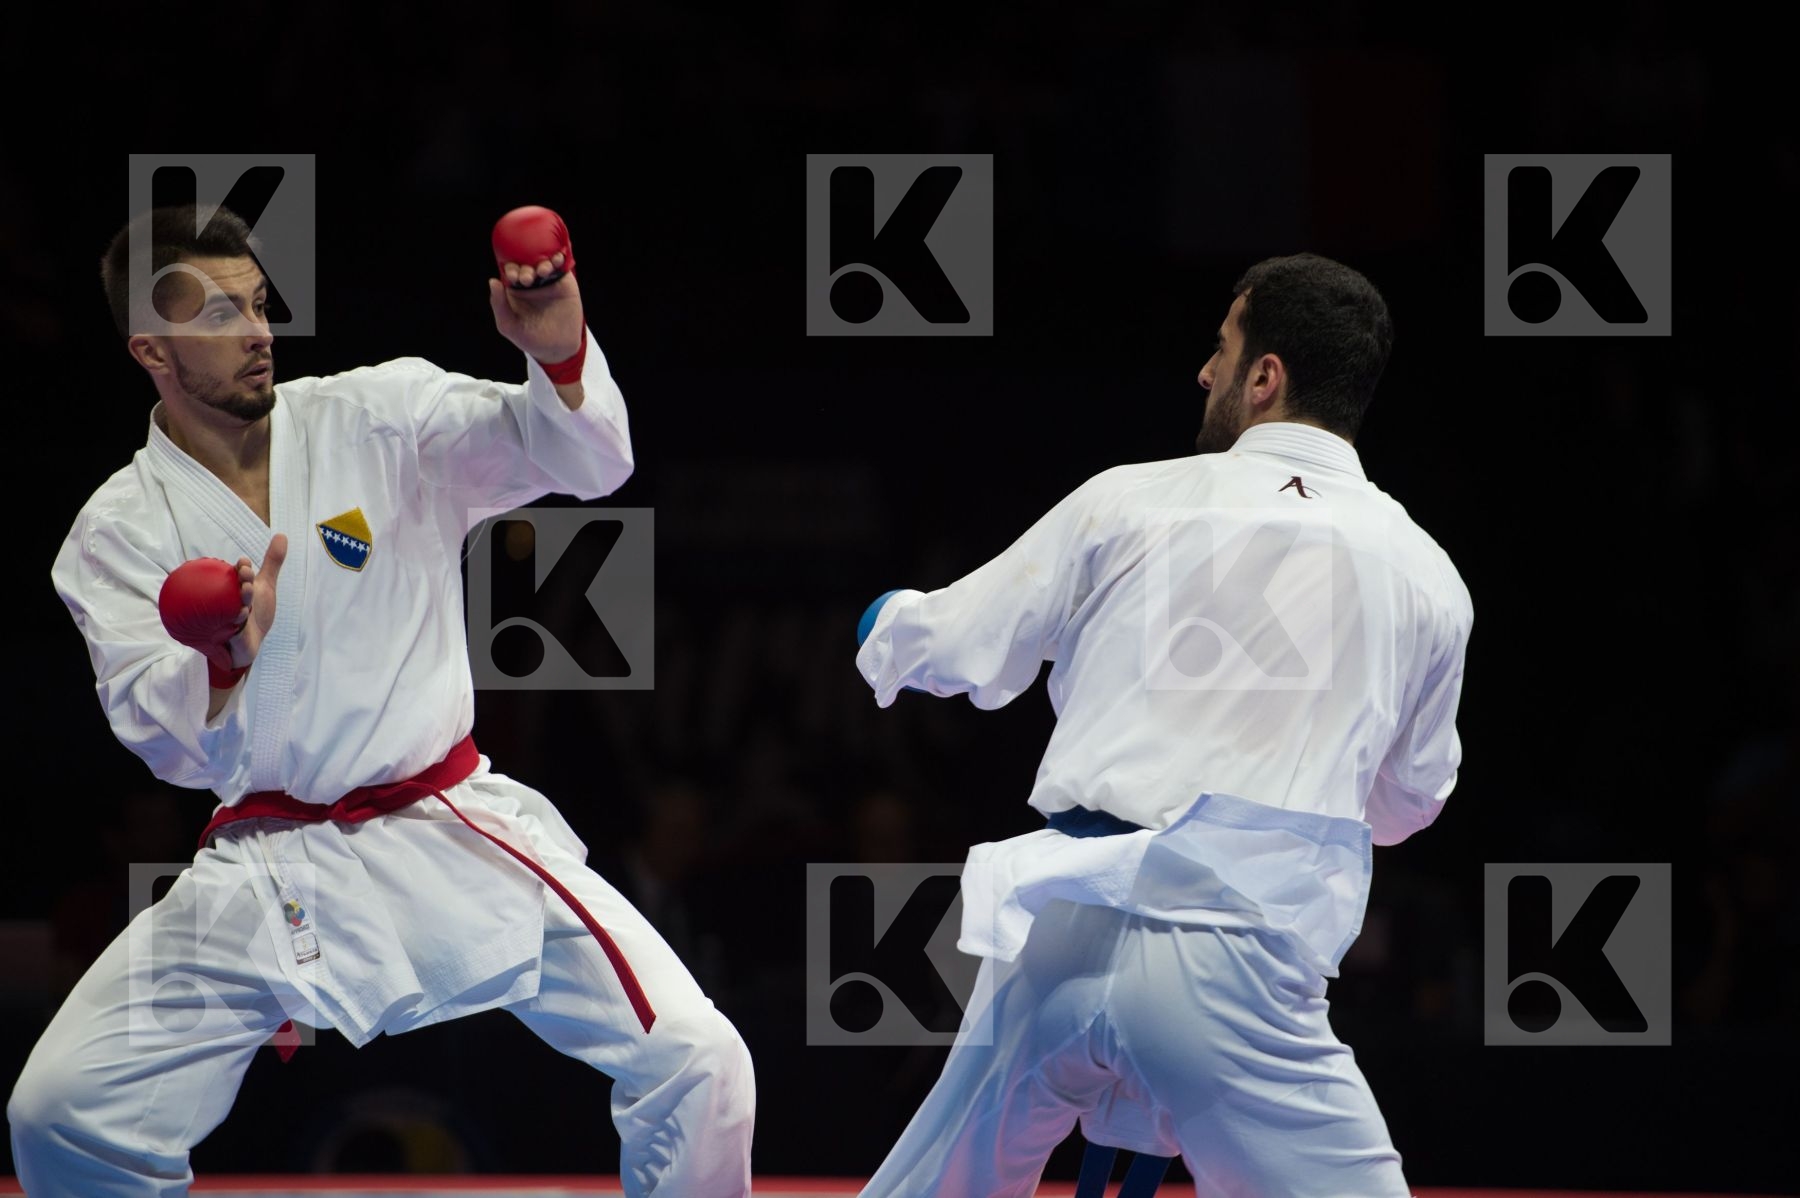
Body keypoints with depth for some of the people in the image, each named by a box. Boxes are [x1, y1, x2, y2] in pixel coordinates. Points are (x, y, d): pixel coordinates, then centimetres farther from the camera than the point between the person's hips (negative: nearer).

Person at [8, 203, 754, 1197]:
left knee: (694, 1064, -14)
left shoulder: (379, 418, -1)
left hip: (451, 835, 0)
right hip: (262, 873, 0)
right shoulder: (119, 533, -1)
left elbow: (580, 458, -12)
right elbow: (169, 743, -8)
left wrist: (559, 356, -33)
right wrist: (226, 662, -30)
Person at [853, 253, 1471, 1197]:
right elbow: (1404, 803, 19)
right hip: (1232, 964, -2)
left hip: (1064, 936, 2)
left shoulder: (1132, 501, 5)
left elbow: (952, 651, 14)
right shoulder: (1424, 579, 6)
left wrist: (893, 628, 37)